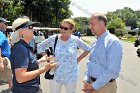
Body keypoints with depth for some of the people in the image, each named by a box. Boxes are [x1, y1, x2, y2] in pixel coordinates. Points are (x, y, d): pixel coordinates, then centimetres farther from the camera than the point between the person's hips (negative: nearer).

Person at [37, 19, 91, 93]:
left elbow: (87, 49, 6)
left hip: (71, 75, 0)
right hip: (56, 75, 0)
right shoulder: (53, 39, -7)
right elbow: (40, 47, 5)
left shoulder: (75, 40, -8)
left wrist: (78, 59, 2)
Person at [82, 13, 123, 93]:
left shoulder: (113, 42, -18)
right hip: (92, 83, 6)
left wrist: (94, 86, -18)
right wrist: (86, 80, -1)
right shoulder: (95, 42, 6)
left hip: (105, 86, -6)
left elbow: (112, 71, -22)